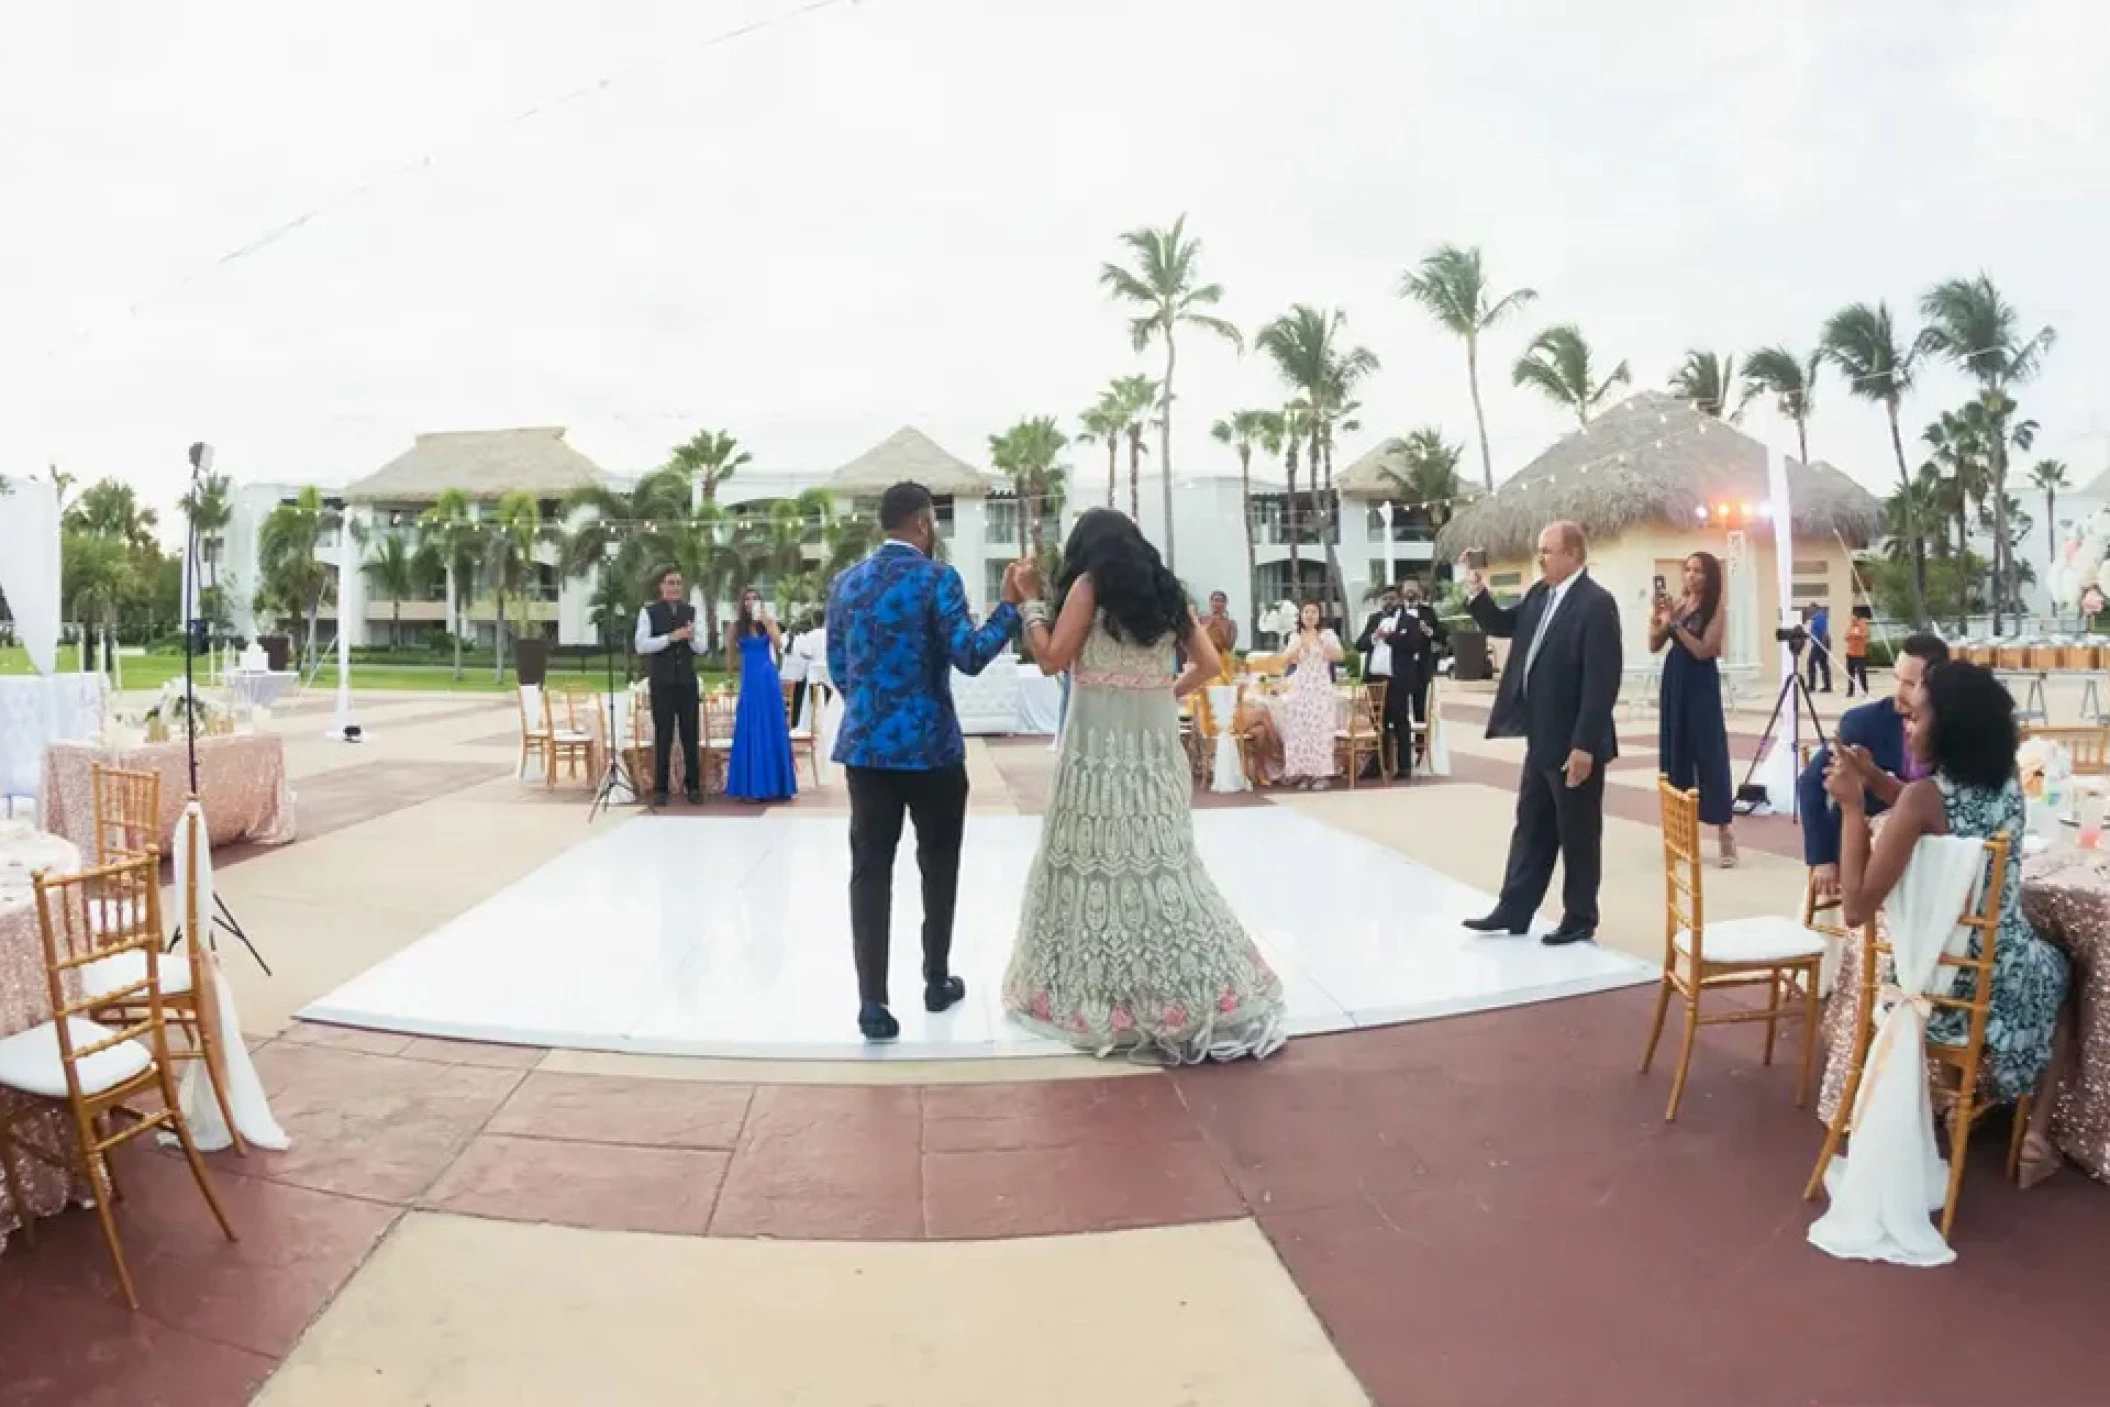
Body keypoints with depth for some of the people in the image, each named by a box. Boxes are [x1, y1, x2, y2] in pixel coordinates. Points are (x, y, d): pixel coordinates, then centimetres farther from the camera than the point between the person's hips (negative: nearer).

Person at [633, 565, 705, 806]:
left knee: (690, 735, 6)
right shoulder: (649, 612, -2)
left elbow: (701, 648, 7)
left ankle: (693, 786, 14)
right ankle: (660, 789, 9)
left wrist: (692, 638, -15)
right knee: (663, 736, 3)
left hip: (687, 681, 3)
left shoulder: (691, 612, 8)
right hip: (662, 683, -3)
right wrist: (671, 637, -22)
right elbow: (641, 645, -13)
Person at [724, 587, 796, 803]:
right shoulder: (736, 626, 2)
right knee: (751, 731, -1)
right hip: (750, 681, -1)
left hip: (770, 679, 1)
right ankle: (752, 787, 0)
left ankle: (774, 785, 8)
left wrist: (765, 621, -14)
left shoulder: (769, 621, 4)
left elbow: (779, 645, -11)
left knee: (773, 729, 3)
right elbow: (731, 655, 10)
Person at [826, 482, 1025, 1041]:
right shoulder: (937, 578, -9)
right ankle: (937, 980, 24)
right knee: (938, 864, 13)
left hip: (865, 743, 4)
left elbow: (837, 669, 13)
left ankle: (872, 1001, -2)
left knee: (870, 868, 2)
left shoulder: (845, 583, 8)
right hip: (930, 744, -4)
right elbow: (970, 656, -17)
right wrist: (1011, 604, -9)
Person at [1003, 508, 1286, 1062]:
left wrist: (1031, 600, 5)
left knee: (1098, 862, 1)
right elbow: (1208, 662, 9)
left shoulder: (1090, 584, -2)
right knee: (1160, 862, 9)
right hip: (1156, 747, 5)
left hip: (1101, 747, -5)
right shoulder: (1165, 590, 13)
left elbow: (1052, 659, -5)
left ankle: (1101, 995, 5)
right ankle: (1198, 991, 9)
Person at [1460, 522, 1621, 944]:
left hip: (1574, 743, -8)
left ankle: (1579, 920, 18)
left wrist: (1584, 745, -24)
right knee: (1531, 827, 15)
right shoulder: (1540, 594, 8)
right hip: (1541, 738, 8)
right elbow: (1504, 625, 20)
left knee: (1577, 835, 5)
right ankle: (1513, 911, 25)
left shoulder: (1596, 603, -18)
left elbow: (1602, 681, -22)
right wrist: (1477, 593, 0)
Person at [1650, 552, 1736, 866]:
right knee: (1674, 752, 9)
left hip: (1701, 688, -5)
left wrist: (1675, 622, -18)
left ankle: (1723, 830, 1)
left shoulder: (1716, 611, -6)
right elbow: (1653, 646, 6)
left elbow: (1702, 650, -16)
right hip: (1673, 684, 5)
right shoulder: (1677, 604, 7)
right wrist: (1658, 617, -9)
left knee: (1709, 754, -4)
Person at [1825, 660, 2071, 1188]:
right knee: (2055, 969, 38)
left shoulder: (1923, 797, -23)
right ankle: (2036, 1130, 28)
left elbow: (1857, 909, -24)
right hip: (2005, 978, 4)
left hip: (1937, 986, -4)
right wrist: (1876, 781, 8)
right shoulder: (2008, 785, -4)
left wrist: (1852, 804, -20)